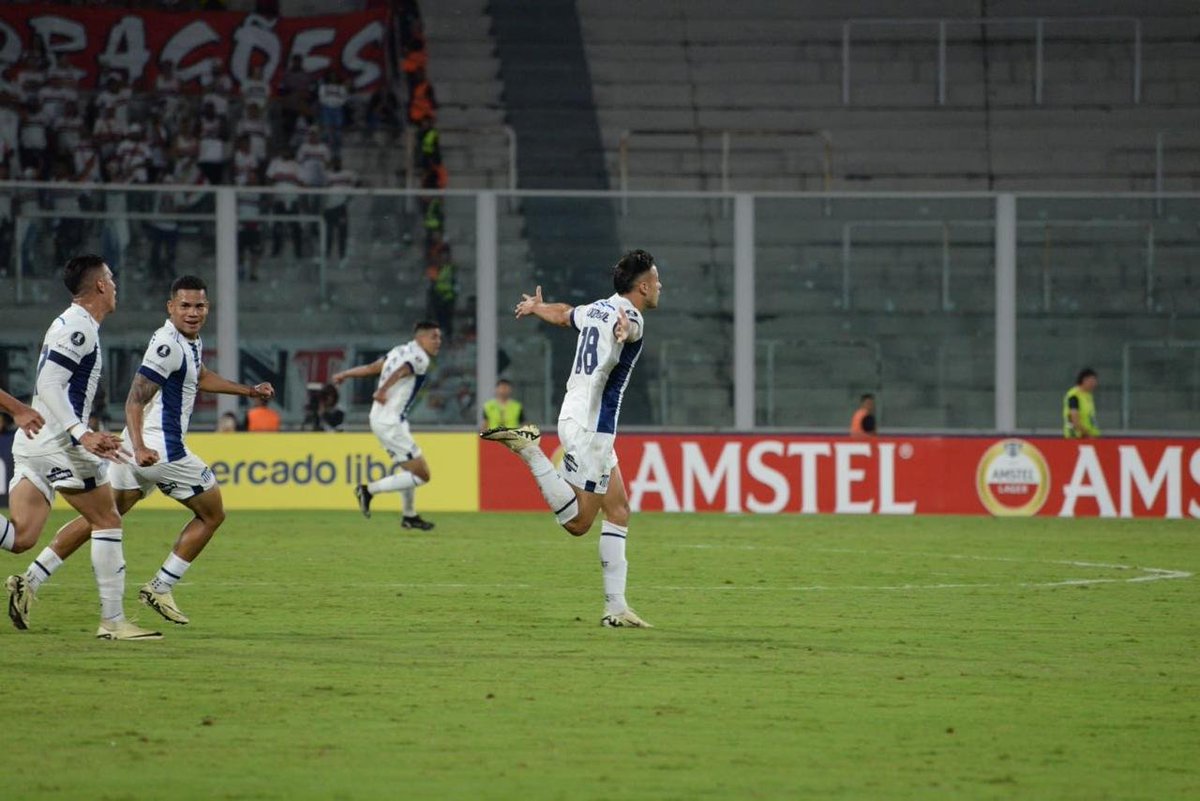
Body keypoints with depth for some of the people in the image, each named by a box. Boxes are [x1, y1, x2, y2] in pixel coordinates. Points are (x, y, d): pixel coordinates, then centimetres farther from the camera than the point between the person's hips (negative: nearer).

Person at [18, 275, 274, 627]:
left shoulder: (193, 342, 14)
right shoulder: (168, 344, -17)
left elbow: (200, 378, 37)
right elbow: (135, 399, -23)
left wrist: (248, 391, 36)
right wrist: (140, 448, -35)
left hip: (141, 446, 9)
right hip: (160, 448, -9)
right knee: (212, 514, 7)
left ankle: (31, 579, 2)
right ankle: (159, 588, 7)